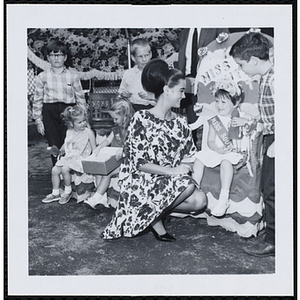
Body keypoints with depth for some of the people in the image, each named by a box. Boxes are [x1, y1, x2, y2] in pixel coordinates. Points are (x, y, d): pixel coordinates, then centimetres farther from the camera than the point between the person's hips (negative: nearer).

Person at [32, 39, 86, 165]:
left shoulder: (73, 77, 7)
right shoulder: (42, 77, 7)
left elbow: (80, 97, 10)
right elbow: (37, 99, 9)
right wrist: (38, 120, 4)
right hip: (50, 113, 1)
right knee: (54, 146, 0)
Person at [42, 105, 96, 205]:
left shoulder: (89, 132, -7)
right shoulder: (69, 132, 7)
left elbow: (94, 149, -6)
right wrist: (60, 151, 9)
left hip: (81, 158, -6)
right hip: (68, 157, 6)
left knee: (65, 169, -26)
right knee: (55, 170, -5)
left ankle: (68, 191, -6)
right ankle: (55, 193, 8)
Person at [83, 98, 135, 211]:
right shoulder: (116, 129, 17)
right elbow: (108, 140, 22)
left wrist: (123, 150, -35)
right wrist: (98, 148, 4)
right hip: (112, 159, 8)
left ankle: (96, 198, -18)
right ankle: (103, 199, -18)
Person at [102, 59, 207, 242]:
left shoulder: (180, 122, 10)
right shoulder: (142, 119, -11)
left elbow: (189, 156, 13)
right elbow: (139, 163, -16)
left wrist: (187, 168, -10)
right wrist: (172, 171, -21)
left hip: (172, 181, 7)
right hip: (141, 182, -6)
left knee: (200, 200, -18)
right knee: (187, 185, -28)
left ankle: (155, 209, 2)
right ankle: (155, 218, -4)